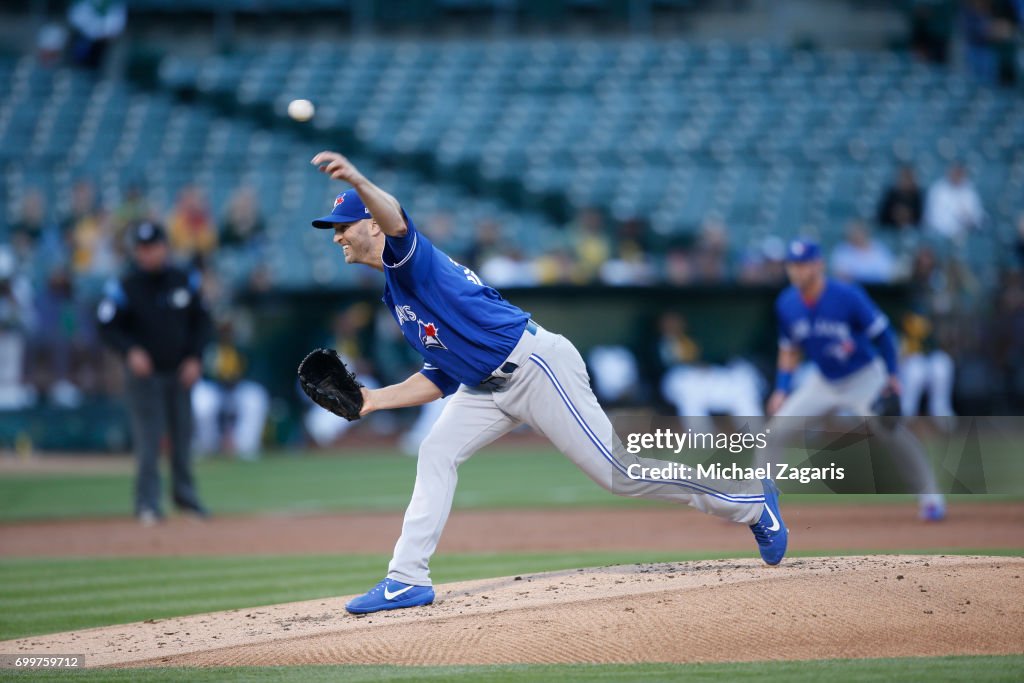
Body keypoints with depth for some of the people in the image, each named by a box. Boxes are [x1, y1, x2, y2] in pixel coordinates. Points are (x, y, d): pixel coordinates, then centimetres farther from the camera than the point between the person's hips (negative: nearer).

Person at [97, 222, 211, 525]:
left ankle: (185, 495, 23)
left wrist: (194, 358, -1)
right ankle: (147, 504, -6)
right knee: (148, 439, -9)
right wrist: (131, 351, -21)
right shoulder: (125, 287, -8)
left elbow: (201, 321, 11)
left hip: (180, 373, 3)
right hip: (145, 373, -3)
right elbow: (107, 327, -6)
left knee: (183, 436, 8)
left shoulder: (184, 282, 3)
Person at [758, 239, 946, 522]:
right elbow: (789, 349, 6)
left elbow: (881, 333, -14)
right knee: (776, 429, -7)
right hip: (822, 381, 4)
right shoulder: (787, 304, -9)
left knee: (890, 430, -21)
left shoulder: (847, 296, -23)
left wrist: (892, 375, -14)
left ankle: (930, 496, -6)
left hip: (864, 378, -4)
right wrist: (782, 389, 0)